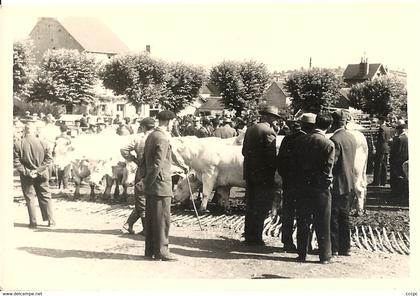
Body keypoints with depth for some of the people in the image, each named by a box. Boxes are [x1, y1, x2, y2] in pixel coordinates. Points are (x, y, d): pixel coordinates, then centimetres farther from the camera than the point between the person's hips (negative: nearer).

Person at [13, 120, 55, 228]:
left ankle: (33, 222, 10)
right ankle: (50, 220, 13)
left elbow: (16, 162, -12)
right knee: (45, 197, 12)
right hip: (42, 175, 1)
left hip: (26, 176, -1)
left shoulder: (18, 144, -9)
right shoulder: (43, 143, -6)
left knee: (30, 198, 9)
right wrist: (38, 170, -8)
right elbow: (49, 159, -7)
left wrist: (26, 172, -11)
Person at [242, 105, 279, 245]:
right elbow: (271, 155, -18)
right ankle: (255, 237, 2)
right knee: (261, 209, 0)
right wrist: (274, 170, -5)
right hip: (264, 176, -7)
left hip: (249, 174, 7)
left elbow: (244, 151, 13)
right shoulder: (269, 131, -13)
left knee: (251, 206, 16)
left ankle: (248, 235, 22)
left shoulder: (250, 129, 10)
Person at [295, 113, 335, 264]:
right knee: (322, 223, 6)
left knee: (303, 222, 11)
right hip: (321, 187, -3)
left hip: (303, 185, 3)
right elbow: (328, 169, -12)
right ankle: (324, 255, 11)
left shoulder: (301, 140, 0)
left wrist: (301, 180, 12)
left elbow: (296, 163, 4)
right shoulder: (328, 144, -12)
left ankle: (302, 254, 16)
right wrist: (327, 182, 4)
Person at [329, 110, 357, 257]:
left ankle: (333, 248, 4)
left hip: (337, 184, -8)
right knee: (344, 217, 13)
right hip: (349, 184, 8)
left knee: (333, 217, 1)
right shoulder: (352, 138, 8)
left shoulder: (335, 139, -17)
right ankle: (345, 248, 17)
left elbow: (331, 163, -18)